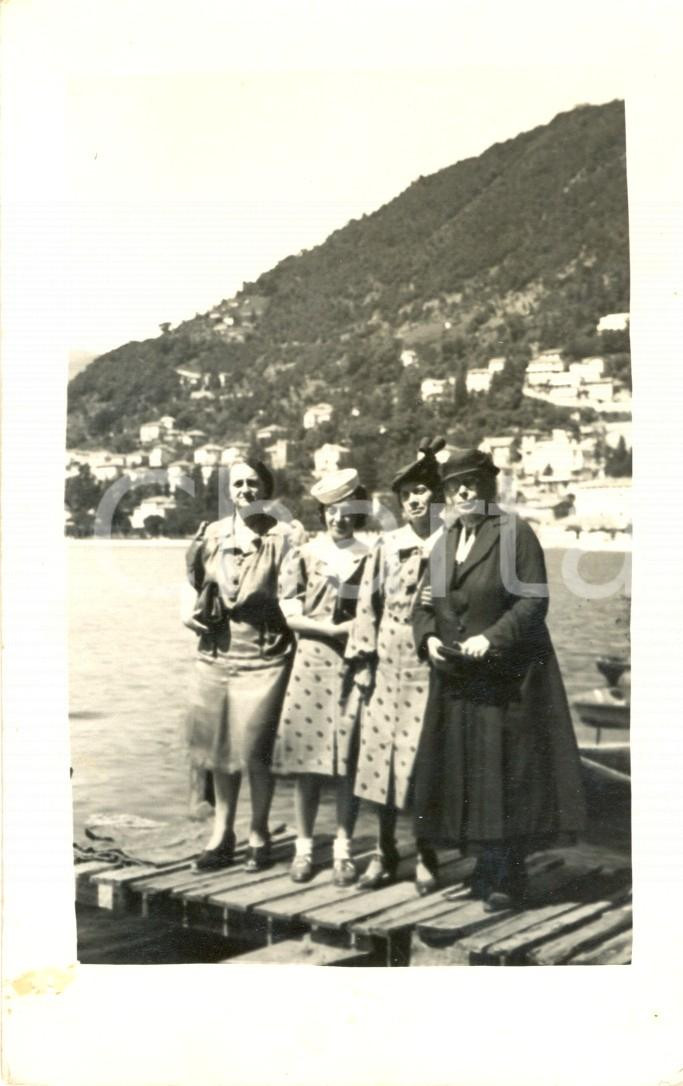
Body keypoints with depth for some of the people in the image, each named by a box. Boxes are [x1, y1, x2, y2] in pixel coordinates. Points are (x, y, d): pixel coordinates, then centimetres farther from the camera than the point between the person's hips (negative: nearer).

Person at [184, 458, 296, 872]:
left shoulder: (281, 537, -4)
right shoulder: (213, 535, 8)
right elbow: (198, 585, 17)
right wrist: (194, 612, -1)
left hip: (265, 655, -4)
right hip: (218, 652, 4)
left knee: (255, 749, -2)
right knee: (220, 745, 11)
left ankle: (259, 834, 17)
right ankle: (223, 833, 24)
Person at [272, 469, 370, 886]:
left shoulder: (371, 559, 5)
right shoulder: (303, 555, 6)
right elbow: (289, 615, 1)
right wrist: (333, 628, -10)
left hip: (355, 664, 0)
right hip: (310, 663, 1)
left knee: (349, 759, 2)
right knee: (306, 757, 3)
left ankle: (343, 848, 14)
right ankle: (304, 846, 16)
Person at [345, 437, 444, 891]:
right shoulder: (387, 545, 6)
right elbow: (369, 602, 7)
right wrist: (363, 661, 3)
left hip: (433, 670, -2)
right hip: (388, 668, 2)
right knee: (381, 758, 7)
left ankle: (425, 854, 20)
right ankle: (385, 852, 22)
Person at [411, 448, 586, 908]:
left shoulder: (514, 533, -7)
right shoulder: (445, 540, 12)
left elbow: (534, 600, -12)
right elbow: (425, 602, 13)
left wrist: (492, 638, -23)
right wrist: (428, 636, -6)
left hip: (507, 676, -6)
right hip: (457, 678, 6)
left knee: (506, 773, -3)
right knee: (463, 774, 7)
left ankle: (507, 877, 6)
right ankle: (487, 868, 18)